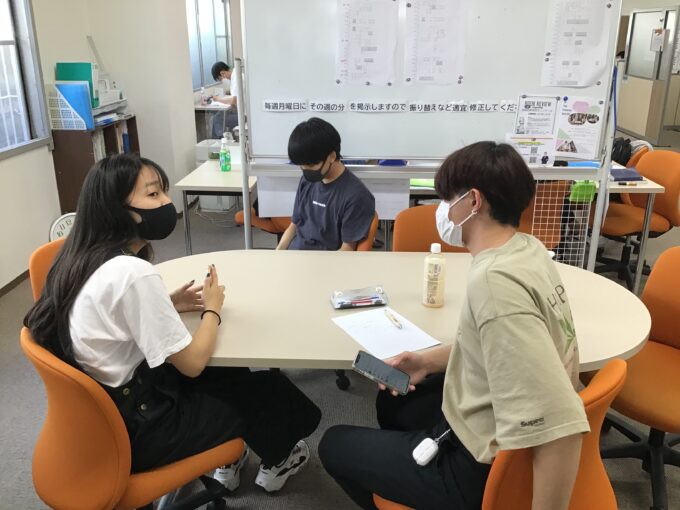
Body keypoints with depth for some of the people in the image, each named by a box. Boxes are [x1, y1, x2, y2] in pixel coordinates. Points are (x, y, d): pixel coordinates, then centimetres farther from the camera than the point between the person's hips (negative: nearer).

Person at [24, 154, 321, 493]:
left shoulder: (85, 257, -2)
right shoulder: (133, 272, -30)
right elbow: (193, 363, -23)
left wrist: (168, 305, 4)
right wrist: (212, 308, -6)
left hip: (104, 407, 8)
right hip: (134, 427, -8)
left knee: (230, 375, 22)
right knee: (262, 390, 11)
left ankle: (228, 462, 40)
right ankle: (275, 463, 40)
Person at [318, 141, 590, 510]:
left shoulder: (494, 280, -34)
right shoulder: (526, 248, -4)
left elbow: (561, 429, -37)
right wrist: (429, 362, 2)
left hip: (483, 466, -8)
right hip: (492, 424, 9)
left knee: (334, 445, 12)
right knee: (393, 398, 31)